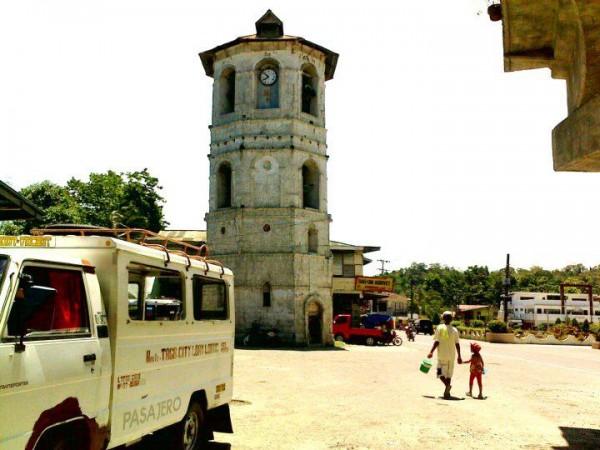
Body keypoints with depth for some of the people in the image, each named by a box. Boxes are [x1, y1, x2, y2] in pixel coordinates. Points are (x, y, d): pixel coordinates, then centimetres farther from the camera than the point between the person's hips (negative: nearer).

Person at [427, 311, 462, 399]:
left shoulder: (439, 328, -6)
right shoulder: (454, 330, 2)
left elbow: (437, 342, -11)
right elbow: (457, 344, 2)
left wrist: (431, 352, -5)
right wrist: (459, 356, 9)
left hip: (442, 355, -3)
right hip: (451, 355, 3)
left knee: (441, 372, 6)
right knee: (449, 374, 13)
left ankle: (447, 385, -22)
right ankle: (447, 393, 12)